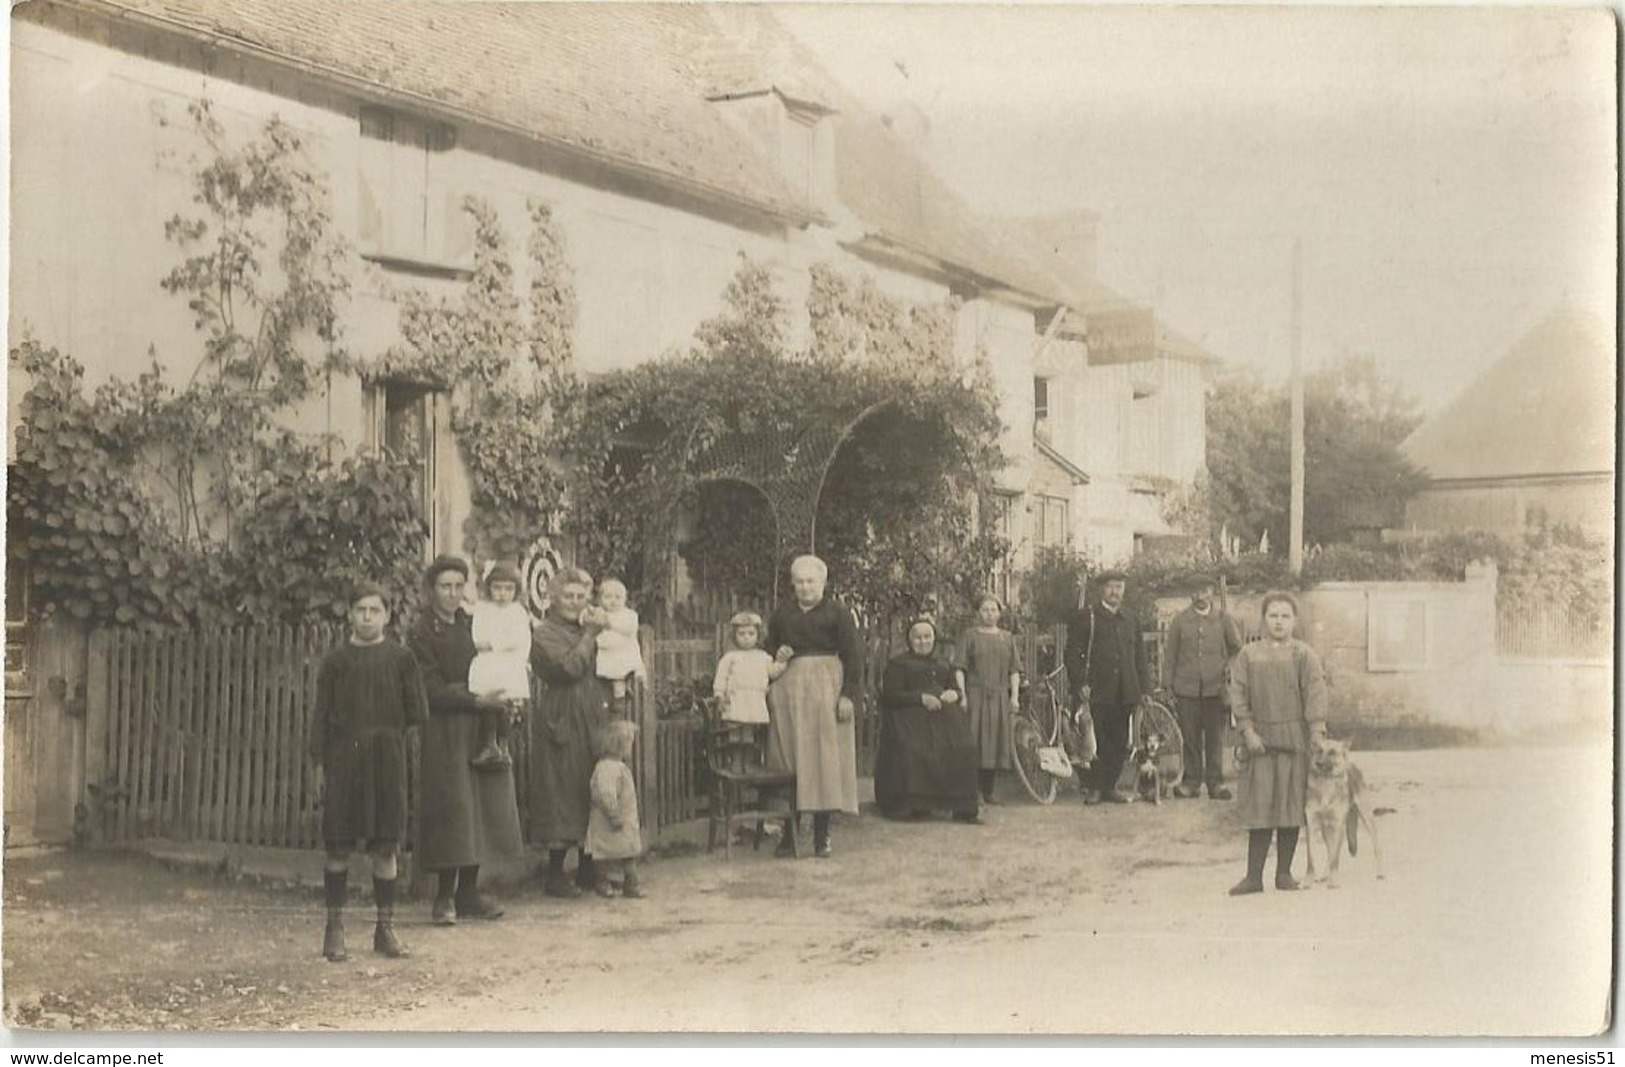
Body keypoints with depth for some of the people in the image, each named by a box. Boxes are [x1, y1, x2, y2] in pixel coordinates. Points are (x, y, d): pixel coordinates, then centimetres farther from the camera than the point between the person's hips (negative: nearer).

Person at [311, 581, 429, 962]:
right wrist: (321, 761, -3)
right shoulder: (335, 662, 4)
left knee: (386, 847, 4)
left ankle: (385, 928, 14)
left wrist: (385, 727, 4)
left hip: (387, 762, 1)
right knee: (338, 847, 1)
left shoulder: (400, 659, 5)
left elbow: (418, 713, 5)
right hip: (344, 762, -1)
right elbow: (321, 716, 3)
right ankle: (334, 927, 11)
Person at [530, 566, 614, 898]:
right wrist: (590, 634, -11)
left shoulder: (587, 630, 18)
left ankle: (587, 870, 17)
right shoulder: (545, 634, -4)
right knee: (563, 795, -5)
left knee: (592, 795, 9)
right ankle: (555, 876, 2)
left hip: (593, 722, 7)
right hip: (563, 721, -7)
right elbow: (570, 667, -18)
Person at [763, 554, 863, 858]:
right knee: (787, 759, -1)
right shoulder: (782, 613, 12)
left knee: (824, 760, -3)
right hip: (789, 692, 3)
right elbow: (769, 648, 22)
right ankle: (788, 834, 1)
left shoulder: (837, 612, 3)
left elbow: (853, 656, -2)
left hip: (826, 689, -3)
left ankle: (822, 836, 2)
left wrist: (848, 695, -11)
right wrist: (777, 656, -1)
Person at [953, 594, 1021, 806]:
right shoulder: (970, 635, 5)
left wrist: (1014, 695, 2)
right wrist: (962, 694, -9)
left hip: (1000, 697, 3)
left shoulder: (1007, 637, 15)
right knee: (975, 743, -8)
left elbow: (1014, 670, 13)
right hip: (976, 695, -3)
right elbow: (960, 668, 0)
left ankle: (988, 792, 10)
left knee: (996, 743, 3)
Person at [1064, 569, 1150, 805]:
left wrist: (1143, 688, 11)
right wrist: (1080, 684, -12)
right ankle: (1092, 786, 7)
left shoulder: (1130, 622, 18)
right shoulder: (1086, 617, 2)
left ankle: (1108, 786, 15)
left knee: (1120, 744, 5)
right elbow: (1072, 653, -3)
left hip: (1125, 694, 5)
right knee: (1098, 743, -4)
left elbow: (1139, 658, 21)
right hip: (1097, 693, -5)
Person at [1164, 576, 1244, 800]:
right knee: (1190, 739, 3)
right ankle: (1192, 782, 11)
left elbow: (1237, 648, 12)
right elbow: (1170, 653, 7)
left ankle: (1215, 783, 8)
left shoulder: (1223, 619, 6)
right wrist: (1168, 684, 3)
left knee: (1215, 739, 2)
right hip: (1187, 688, 0)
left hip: (1215, 689, 0)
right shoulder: (1180, 620, 6)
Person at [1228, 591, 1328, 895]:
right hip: (1260, 741, 0)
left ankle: (1284, 872, 15)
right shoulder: (1249, 655, 6)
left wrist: (1317, 733, -13)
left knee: (1291, 806, 4)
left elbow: (1315, 694, -4)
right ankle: (1254, 876, 3)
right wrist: (1248, 731, -7)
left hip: (1294, 741, 0)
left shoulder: (1304, 655, 3)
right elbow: (1238, 695, 3)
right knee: (1259, 807, 0)